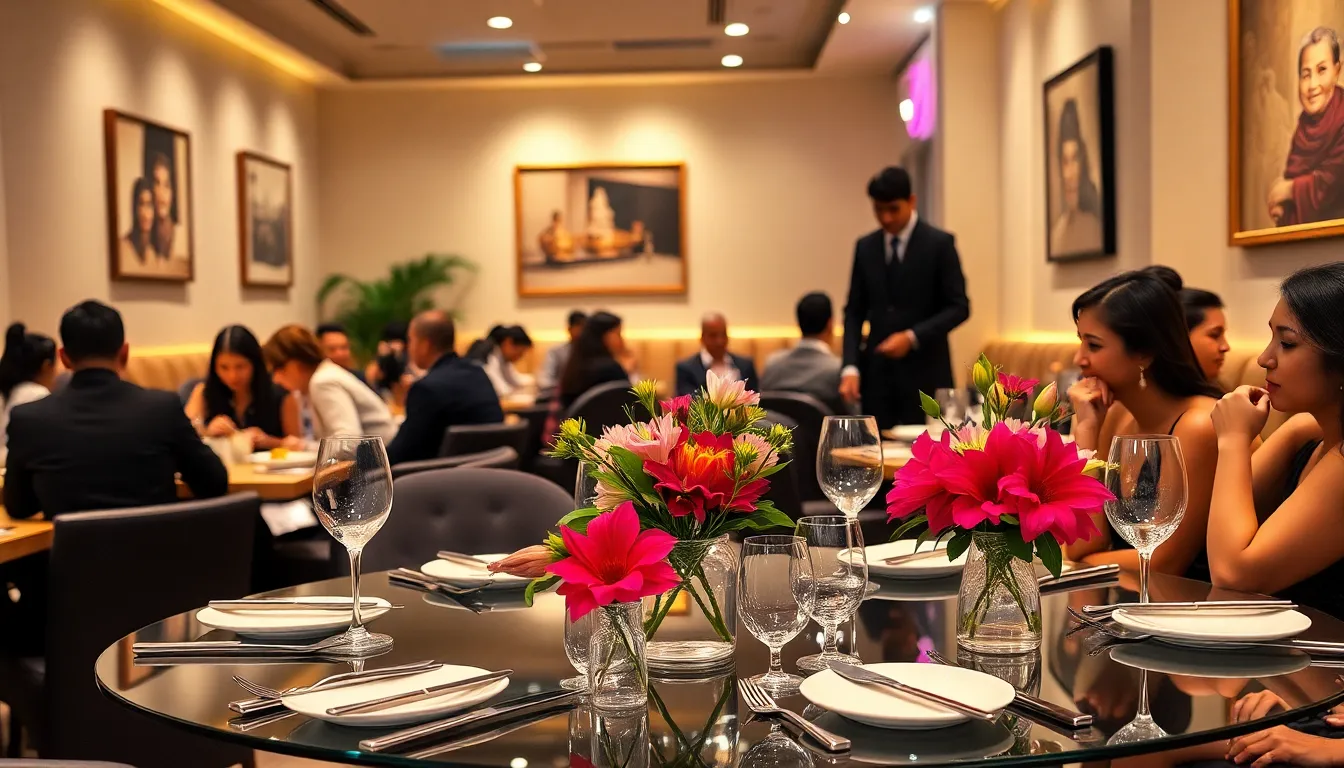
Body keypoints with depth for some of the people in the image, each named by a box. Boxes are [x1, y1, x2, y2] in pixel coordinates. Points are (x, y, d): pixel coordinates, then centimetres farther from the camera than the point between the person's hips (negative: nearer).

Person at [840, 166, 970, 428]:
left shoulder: (939, 243, -3)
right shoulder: (865, 247, 9)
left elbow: (959, 307, -4)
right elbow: (854, 311, 9)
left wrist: (913, 337, -16)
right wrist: (850, 366, -4)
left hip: (924, 374, -3)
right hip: (877, 372, 3)